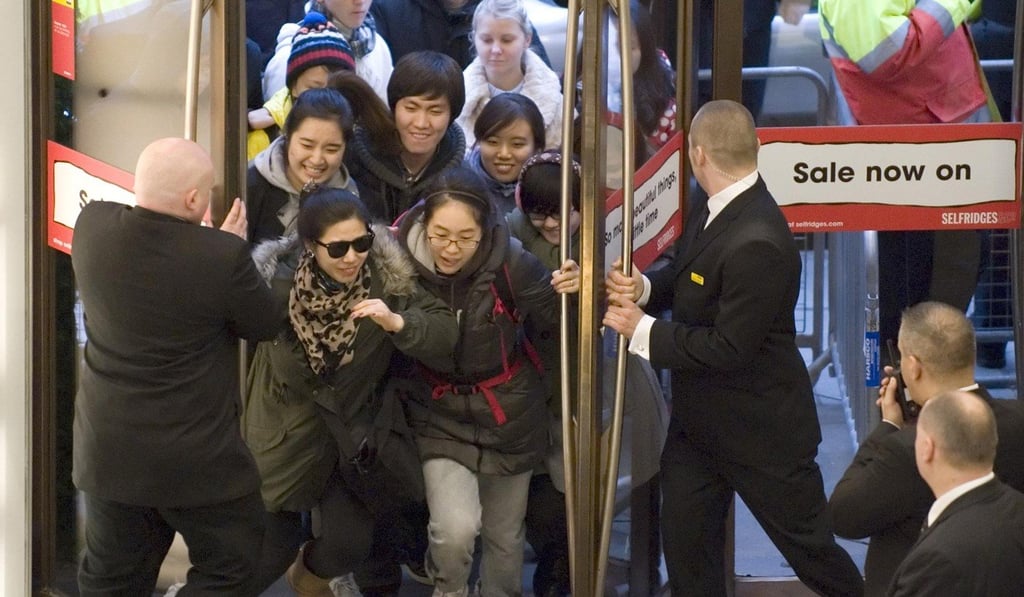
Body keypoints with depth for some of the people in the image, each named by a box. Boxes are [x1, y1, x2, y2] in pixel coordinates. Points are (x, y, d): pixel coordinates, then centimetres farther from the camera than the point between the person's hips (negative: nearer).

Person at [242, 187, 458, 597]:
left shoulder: (388, 279, -15)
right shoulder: (274, 281, -17)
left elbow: (446, 333, -17)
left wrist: (397, 323, -34)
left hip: (357, 432, 1)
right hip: (286, 433, -1)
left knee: (350, 543, -6)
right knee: (271, 550, 0)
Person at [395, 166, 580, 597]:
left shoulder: (509, 261, -22)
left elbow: (553, 316, -10)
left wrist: (569, 292, -29)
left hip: (508, 415, 1)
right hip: (441, 419, -1)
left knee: (505, 537, 15)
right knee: (456, 530, -19)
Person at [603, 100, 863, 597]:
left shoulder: (756, 243, -31)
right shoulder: (718, 210, -2)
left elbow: (729, 348, -29)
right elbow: (685, 274, 12)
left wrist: (642, 329, -21)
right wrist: (644, 288, -10)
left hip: (761, 428, -9)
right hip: (699, 418, 9)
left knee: (809, 544, 8)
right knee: (684, 540, 13)